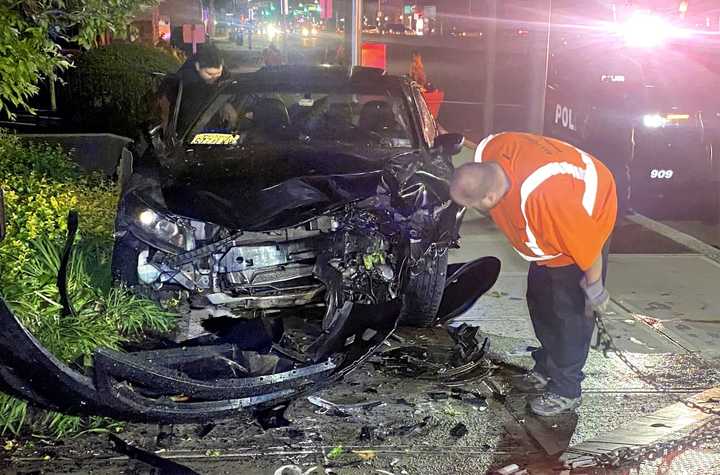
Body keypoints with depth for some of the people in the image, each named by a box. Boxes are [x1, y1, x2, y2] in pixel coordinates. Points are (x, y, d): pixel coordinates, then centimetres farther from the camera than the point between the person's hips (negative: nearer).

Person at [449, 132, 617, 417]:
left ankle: (566, 391, 10)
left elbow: (587, 244, -33)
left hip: (588, 219, -8)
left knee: (570, 311, -4)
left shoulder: (541, 197, -46)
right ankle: (546, 369, 33)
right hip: (550, 229, 8)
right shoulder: (486, 155, -25)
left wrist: (594, 289, -17)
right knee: (540, 299, 16)